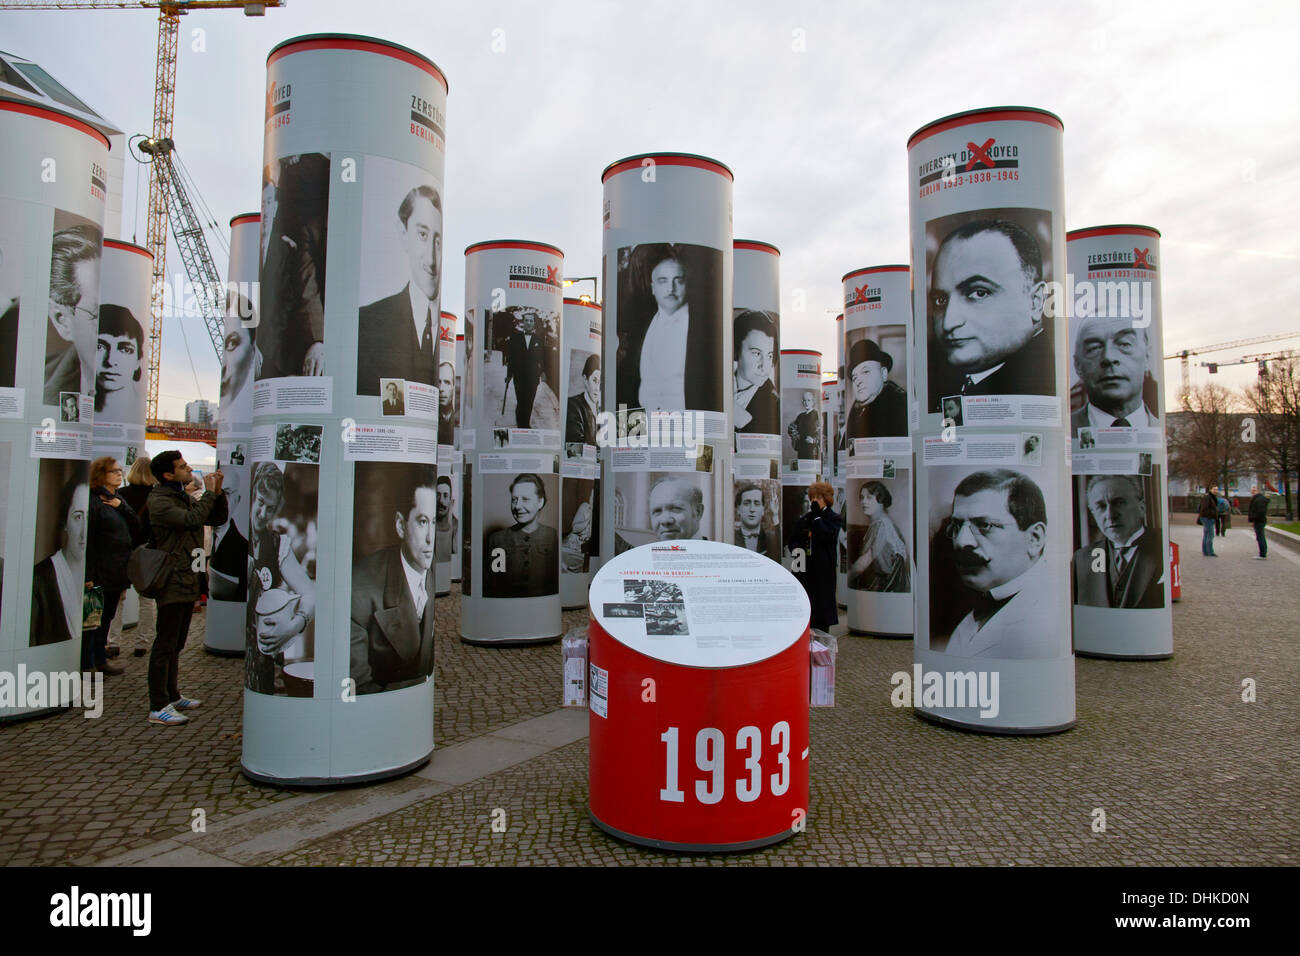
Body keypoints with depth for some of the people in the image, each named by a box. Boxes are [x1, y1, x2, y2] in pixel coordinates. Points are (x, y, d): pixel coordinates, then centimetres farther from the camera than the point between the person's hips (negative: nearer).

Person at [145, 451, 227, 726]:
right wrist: (209, 493, -15)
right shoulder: (159, 501, -11)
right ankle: (158, 707, -2)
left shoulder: (186, 498, 16)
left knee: (176, 644, 17)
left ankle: (172, 697, 26)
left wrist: (218, 492, 2)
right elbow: (192, 519, -26)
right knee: (165, 645, -6)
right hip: (172, 582, -9)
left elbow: (217, 519, 16)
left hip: (188, 581, 9)